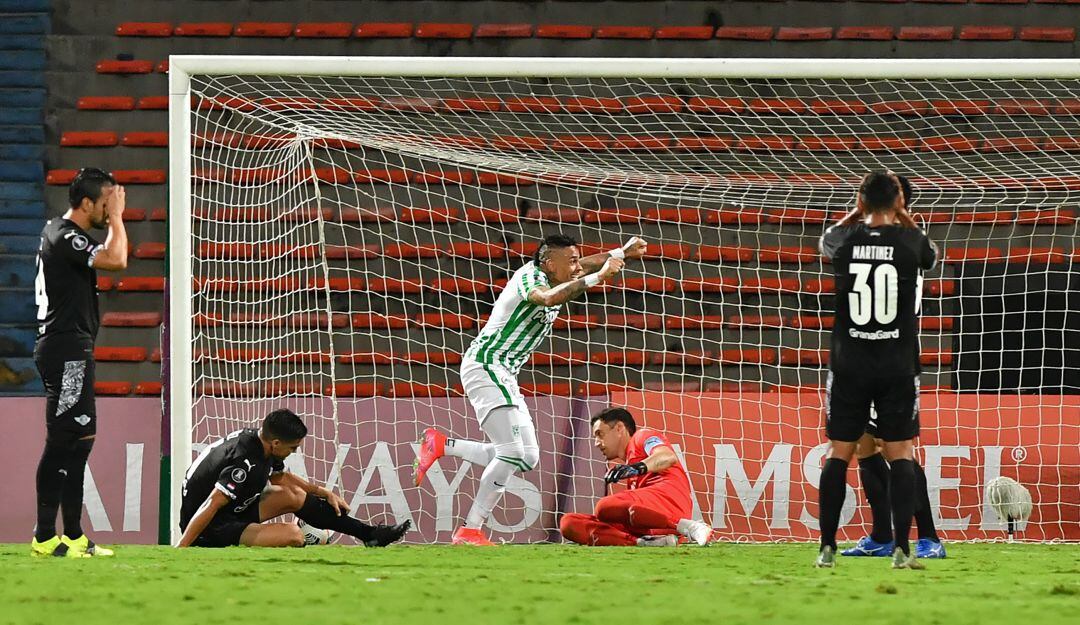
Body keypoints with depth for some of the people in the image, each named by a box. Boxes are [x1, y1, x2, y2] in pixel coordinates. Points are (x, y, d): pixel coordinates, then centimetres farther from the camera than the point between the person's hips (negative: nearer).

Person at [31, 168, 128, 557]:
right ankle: (45, 538, -13)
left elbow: (106, 256, 30)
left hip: (70, 350, 11)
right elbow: (116, 260, -23)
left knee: (80, 439, 12)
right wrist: (116, 218, -14)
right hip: (66, 348, -11)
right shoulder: (65, 237, -14)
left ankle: (73, 536, 15)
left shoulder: (59, 232, 18)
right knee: (62, 441, -12)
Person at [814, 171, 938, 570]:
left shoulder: (846, 240, -4)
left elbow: (826, 241, 22)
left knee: (838, 453, 7)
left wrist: (858, 211, 23)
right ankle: (901, 549, -6)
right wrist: (903, 216, 20)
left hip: (849, 365, 1)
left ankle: (827, 548, 4)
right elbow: (931, 256, 19)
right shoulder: (910, 241, -6)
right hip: (898, 366, -1)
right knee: (899, 454, 3)